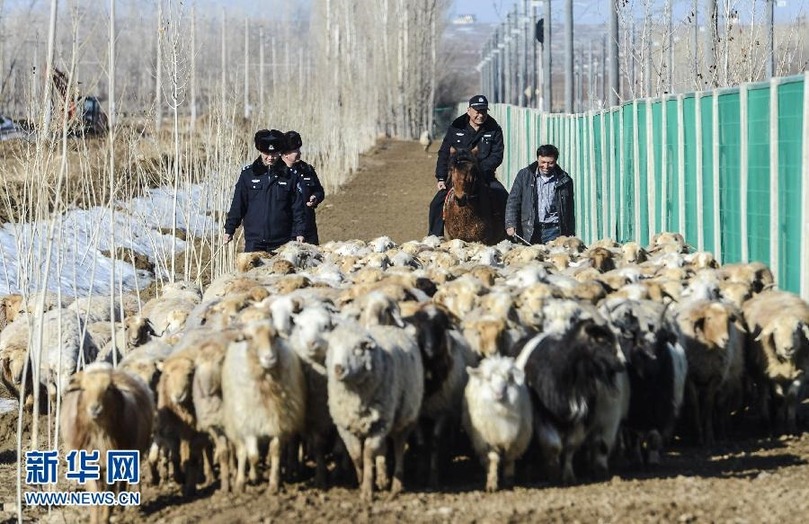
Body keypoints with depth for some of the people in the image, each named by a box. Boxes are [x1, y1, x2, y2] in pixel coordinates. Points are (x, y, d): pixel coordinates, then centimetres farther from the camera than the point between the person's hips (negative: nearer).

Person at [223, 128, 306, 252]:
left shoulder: (289, 176, 3)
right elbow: (237, 205, 7)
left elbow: (298, 207, 5)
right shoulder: (248, 174, 3)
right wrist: (229, 230, 4)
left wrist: (299, 232, -1)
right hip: (254, 240, 0)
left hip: (282, 241, 0)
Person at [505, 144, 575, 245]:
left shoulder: (564, 180, 8)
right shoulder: (524, 175, 7)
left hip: (553, 230, 0)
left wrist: (571, 236, 11)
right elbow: (513, 201, 4)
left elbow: (569, 210, 14)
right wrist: (510, 224, -9)